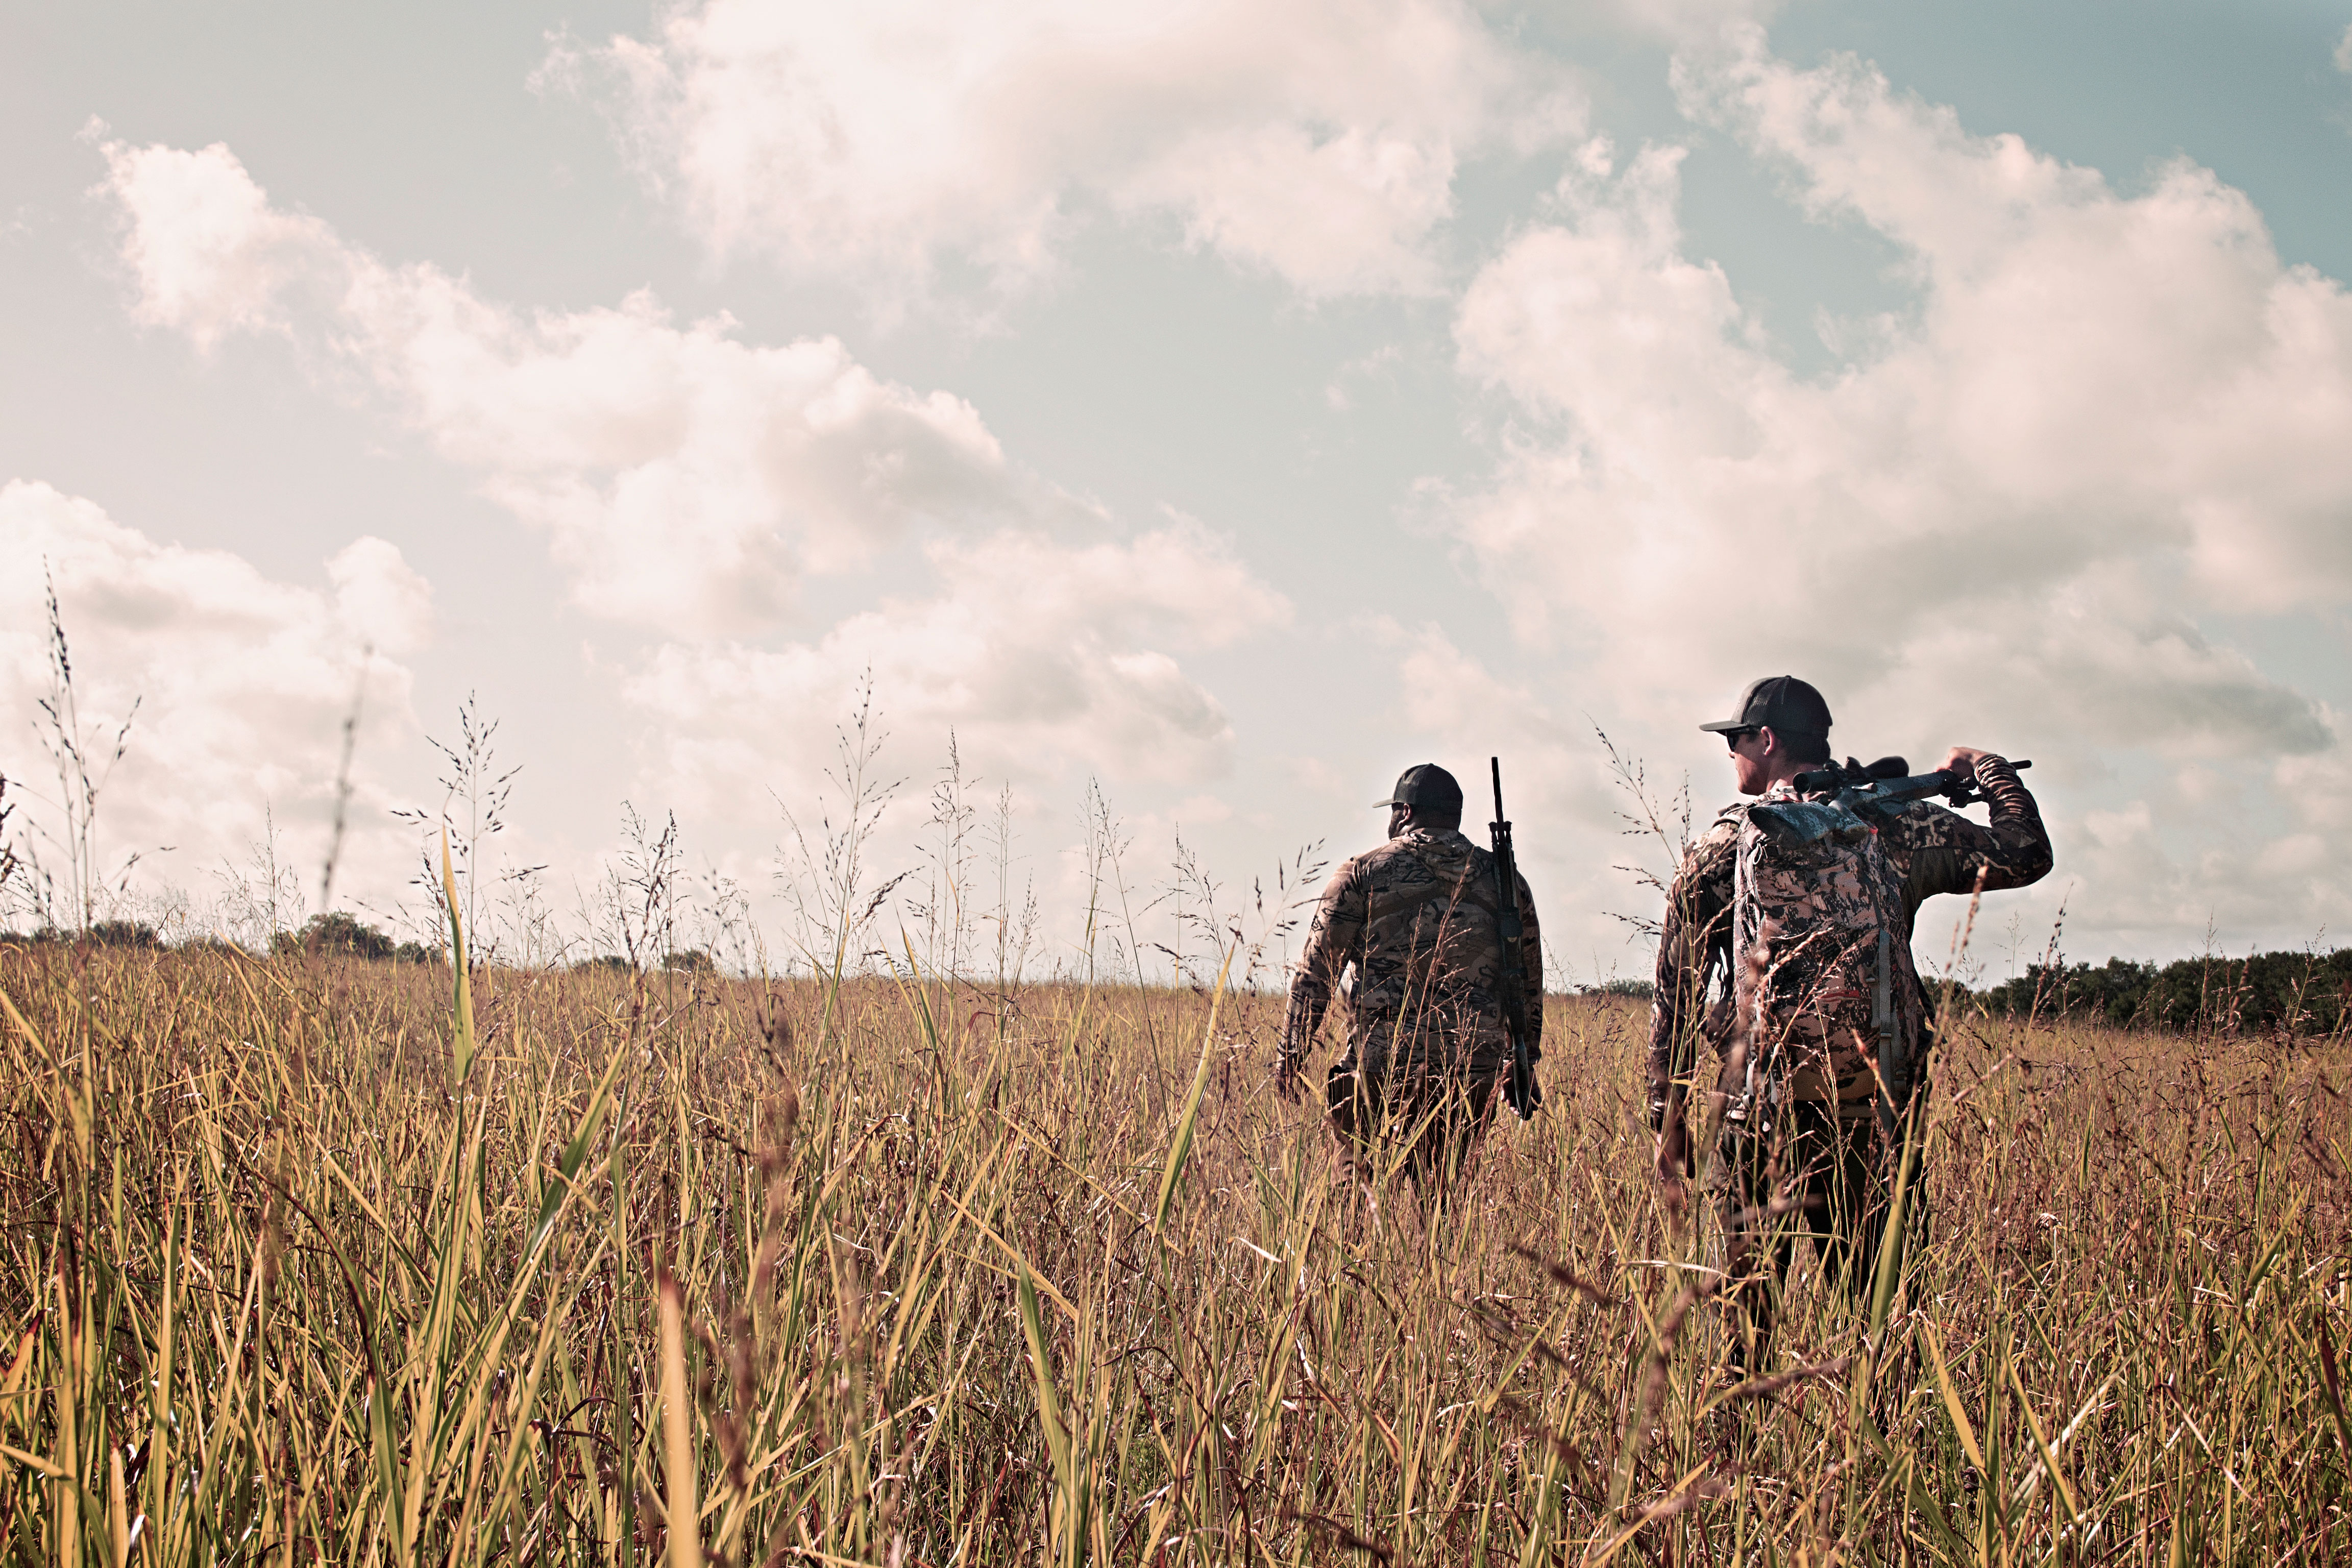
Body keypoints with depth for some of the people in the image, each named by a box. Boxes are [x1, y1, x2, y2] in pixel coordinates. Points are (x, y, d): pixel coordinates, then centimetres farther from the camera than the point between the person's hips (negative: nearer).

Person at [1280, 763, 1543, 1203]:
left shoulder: (1363, 873, 3)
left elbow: (1316, 968, 1)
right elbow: (1528, 980, 17)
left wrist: (1291, 1053, 6)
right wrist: (1523, 1059, 25)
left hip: (1385, 1058, -3)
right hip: (1475, 1066, 3)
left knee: (1360, 1166, 12)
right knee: (1439, 1190, 13)